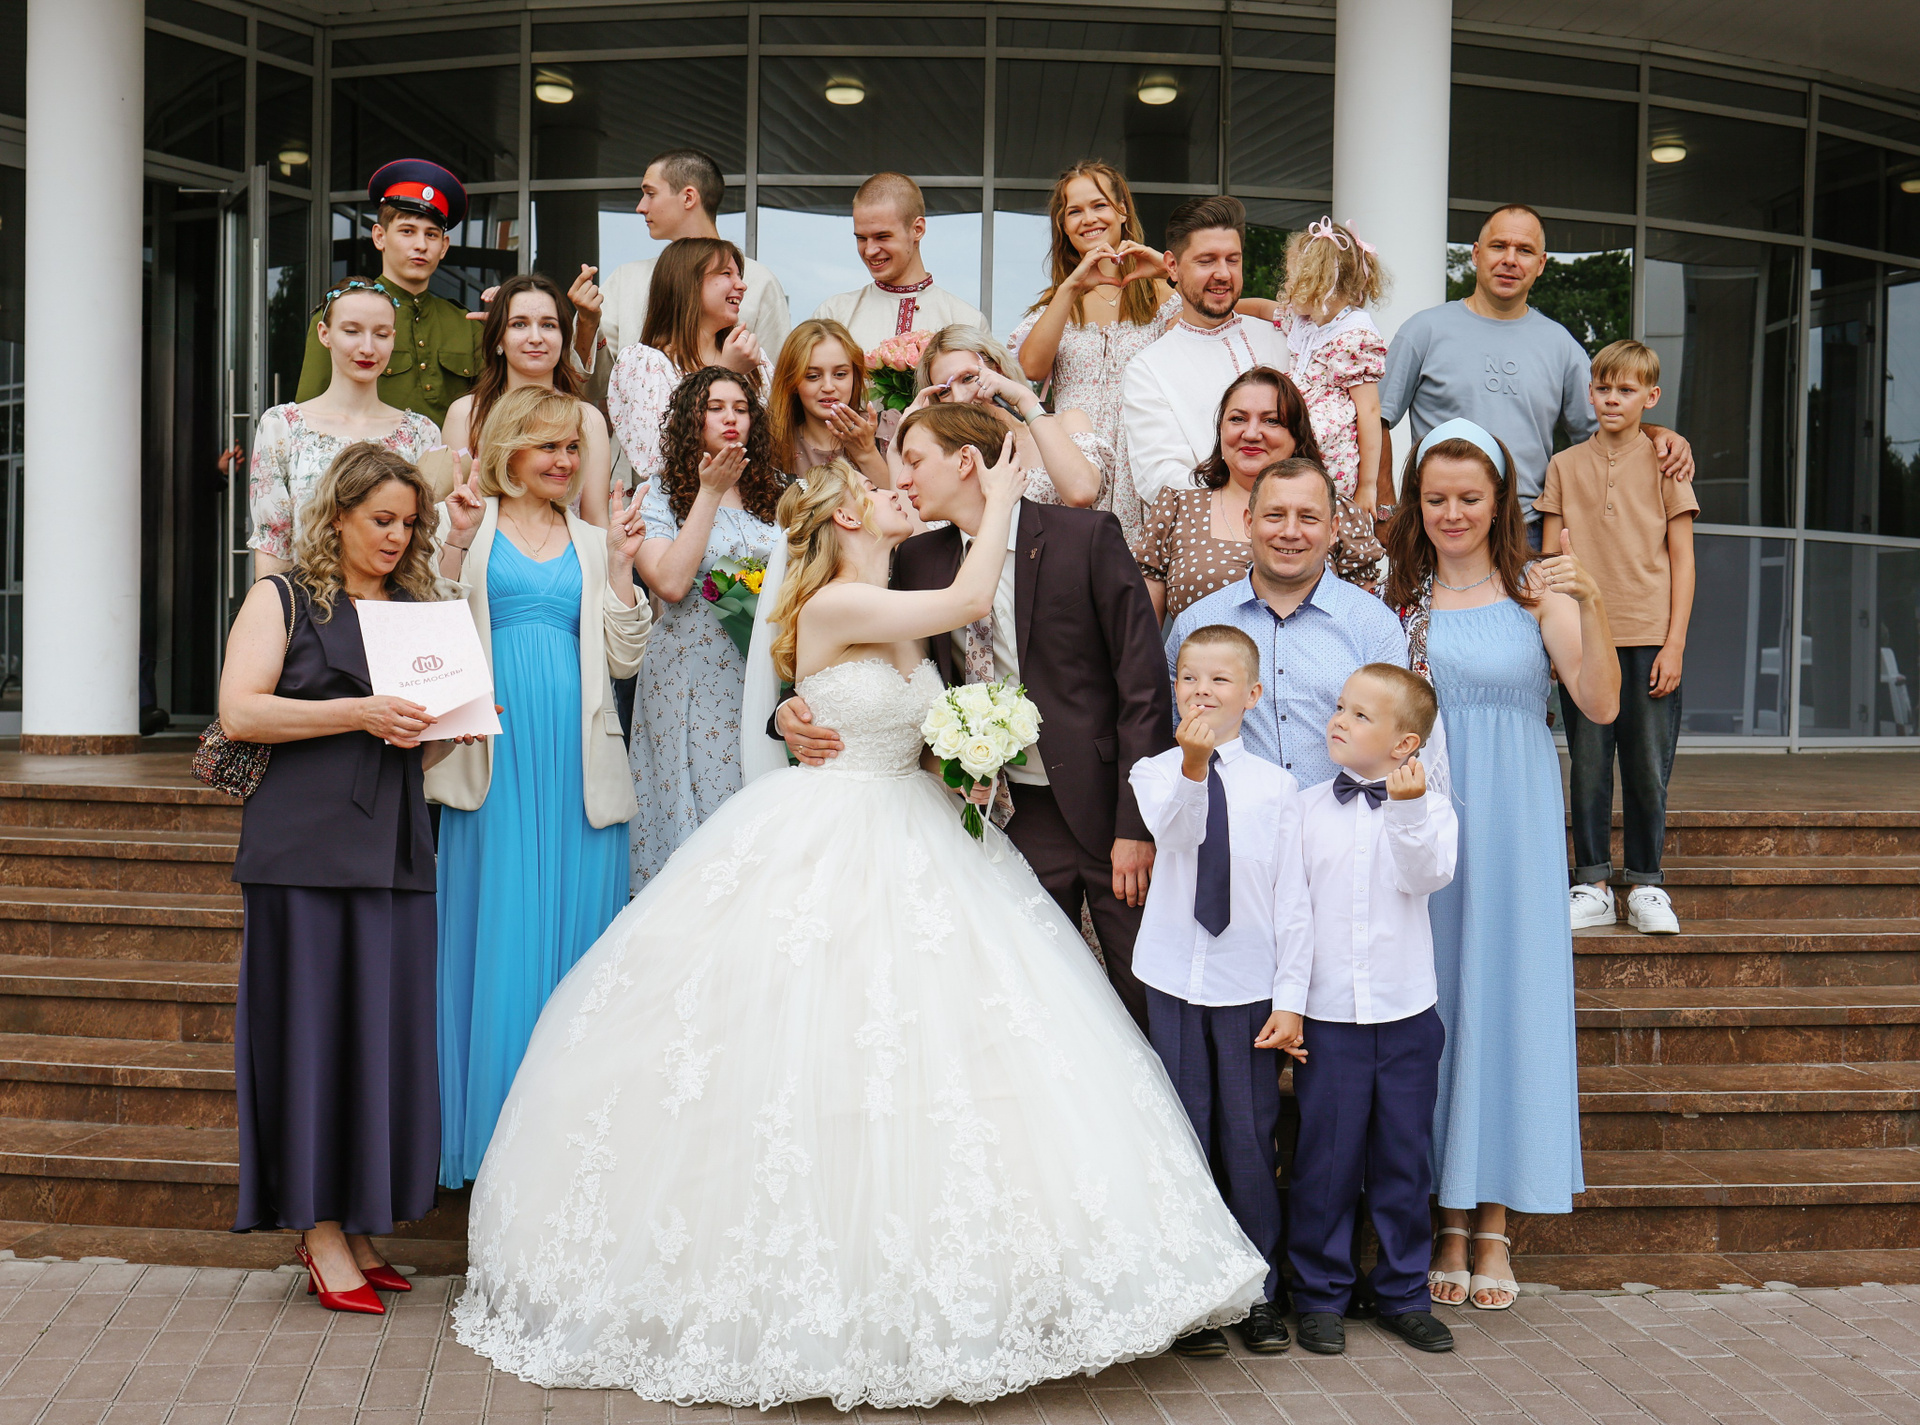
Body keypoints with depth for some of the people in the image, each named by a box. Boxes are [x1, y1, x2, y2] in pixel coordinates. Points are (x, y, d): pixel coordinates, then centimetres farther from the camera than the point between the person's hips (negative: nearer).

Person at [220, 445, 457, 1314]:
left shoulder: (415, 609, 21)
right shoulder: (283, 598, 5)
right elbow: (239, 712, -8)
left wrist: (438, 726, 2)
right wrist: (358, 712, -15)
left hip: (394, 850, 5)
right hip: (307, 849, -5)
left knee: (386, 1031, 3)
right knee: (314, 1029, -4)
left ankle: (354, 1221, 12)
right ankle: (320, 1228, 3)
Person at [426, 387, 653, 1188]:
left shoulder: (593, 543, 16)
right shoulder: (473, 527, 7)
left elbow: (623, 659, 9)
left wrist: (620, 565, -1)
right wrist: (457, 547, -13)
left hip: (578, 767, 3)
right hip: (498, 761, -3)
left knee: (574, 936, 4)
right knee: (497, 937, -1)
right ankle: (493, 1131, 9)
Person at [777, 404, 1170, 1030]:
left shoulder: (1087, 536, -8)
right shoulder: (920, 561, 5)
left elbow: (1142, 684, -10)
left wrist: (1136, 825, -13)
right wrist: (794, 712, -10)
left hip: (1105, 807, -4)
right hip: (1014, 814, 4)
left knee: (1146, 1001, 4)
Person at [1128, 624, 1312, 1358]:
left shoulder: (1275, 786, 0)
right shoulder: (1154, 772, 1)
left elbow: (1292, 897, 2)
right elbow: (1171, 830, -22)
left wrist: (1289, 996, -1)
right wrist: (1192, 766, -41)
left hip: (1248, 981, 0)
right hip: (1177, 976, 0)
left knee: (1250, 1135, 5)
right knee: (1184, 1132, 7)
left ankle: (1260, 1292, 20)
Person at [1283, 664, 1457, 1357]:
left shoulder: (1429, 808, 0)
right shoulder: (1307, 809, 1)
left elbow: (1427, 876, -17)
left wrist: (1407, 808, -29)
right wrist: (1288, 1002, -4)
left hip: (1407, 1013, 0)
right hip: (1327, 1014, 0)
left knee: (1403, 1158, 10)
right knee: (1326, 1158, 4)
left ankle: (1403, 1293, 24)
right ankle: (1321, 1294, 17)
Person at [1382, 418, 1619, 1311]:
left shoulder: (1536, 592, 2)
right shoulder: (1396, 595, 5)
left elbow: (1601, 705, -9)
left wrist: (1591, 607, -21)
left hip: (1512, 827, 0)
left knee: (1505, 997, 3)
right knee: (1430, 1003, 4)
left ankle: (1495, 1224, 14)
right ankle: (1447, 1224, 14)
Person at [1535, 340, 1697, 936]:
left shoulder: (1664, 462, 4)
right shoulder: (1564, 466, 8)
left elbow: (1682, 558, 3)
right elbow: (1550, 560, 9)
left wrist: (1675, 643, -4)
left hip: (1651, 640, -1)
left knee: (1649, 768, 3)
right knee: (1587, 767, 4)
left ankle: (1646, 886, 15)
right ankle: (1592, 886, 14)